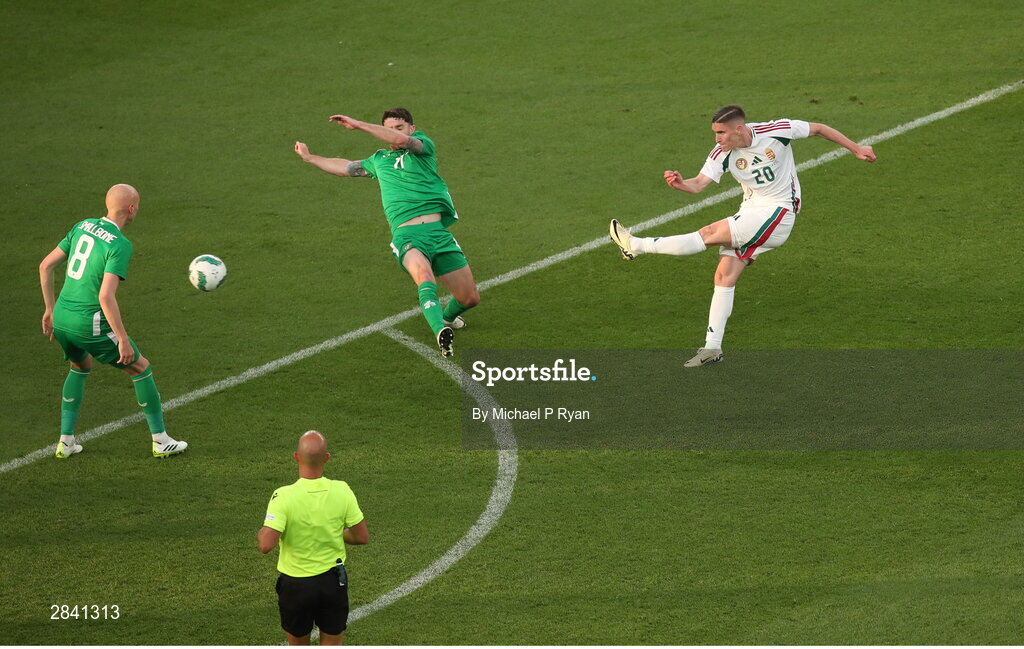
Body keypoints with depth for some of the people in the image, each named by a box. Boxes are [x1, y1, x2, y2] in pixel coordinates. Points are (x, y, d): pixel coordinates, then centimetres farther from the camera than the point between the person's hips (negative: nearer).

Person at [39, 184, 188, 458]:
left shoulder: (83, 227, 5)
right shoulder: (120, 245, -17)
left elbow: (45, 266, 9)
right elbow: (106, 296, -26)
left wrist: (50, 309, 20)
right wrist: (123, 340, -19)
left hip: (61, 319, 7)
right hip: (90, 325, -7)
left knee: (81, 366, 33)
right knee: (141, 368, 13)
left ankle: (65, 441, 25)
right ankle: (160, 441, 20)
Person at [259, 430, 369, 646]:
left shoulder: (284, 497, -23)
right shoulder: (341, 491, -13)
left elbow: (266, 545, -26)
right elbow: (362, 537, -5)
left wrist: (261, 533, -4)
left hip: (296, 583, -2)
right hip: (333, 580, 2)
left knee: (299, 645, 18)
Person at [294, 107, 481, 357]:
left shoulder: (422, 145, 13)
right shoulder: (379, 160, 25)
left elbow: (402, 140, -11)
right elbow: (346, 167, 42)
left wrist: (358, 125, -11)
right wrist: (309, 157, 54)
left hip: (437, 231, -1)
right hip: (406, 235, 1)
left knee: (470, 298, 0)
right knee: (424, 274, -35)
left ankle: (447, 317, 35)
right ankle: (440, 332, -55)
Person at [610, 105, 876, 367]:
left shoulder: (775, 131, -15)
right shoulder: (722, 153, -5)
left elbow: (819, 129, -2)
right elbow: (699, 183, -14)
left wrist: (855, 148, 3)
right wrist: (680, 183, -37)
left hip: (778, 213, -5)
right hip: (750, 212, 5)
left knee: (711, 233, -19)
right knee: (724, 276, -5)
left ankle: (637, 246, -14)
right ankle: (712, 347, 1)